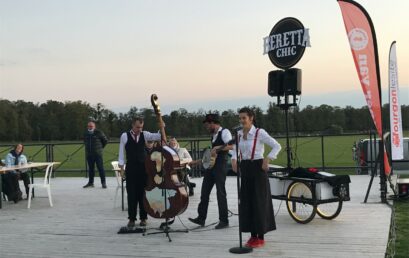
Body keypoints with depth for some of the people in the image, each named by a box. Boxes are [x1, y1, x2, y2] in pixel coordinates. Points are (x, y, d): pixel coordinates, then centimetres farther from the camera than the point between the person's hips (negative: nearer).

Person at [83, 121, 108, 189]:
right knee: (91, 168, 11)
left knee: (100, 168, -4)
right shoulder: (86, 134, 8)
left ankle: (103, 182, 2)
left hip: (98, 154, -4)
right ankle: (90, 182, 19)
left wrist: (101, 147, 7)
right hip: (89, 154, 4)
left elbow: (105, 140, 3)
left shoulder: (99, 133, -5)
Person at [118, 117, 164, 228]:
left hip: (143, 167, 2)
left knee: (143, 193, 6)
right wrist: (121, 166, -4)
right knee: (131, 194, 2)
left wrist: (161, 129, -22)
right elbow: (121, 152, 2)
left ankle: (143, 218, 14)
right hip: (131, 168, -1)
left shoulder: (144, 134, 6)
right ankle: (131, 218, 10)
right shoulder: (125, 136, 2)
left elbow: (157, 136, -3)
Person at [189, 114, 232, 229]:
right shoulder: (213, 135, 18)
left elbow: (231, 146, -23)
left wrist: (217, 148, -27)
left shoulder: (224, 132, -9)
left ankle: (224, 220, 7)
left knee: (220, 193, -3)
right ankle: (201, 218, 13)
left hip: (220, 166, -9)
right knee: (204, 192, 7)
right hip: (210, 165, 9)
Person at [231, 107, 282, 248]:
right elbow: (236, 149, 20)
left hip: (257, 168, -6)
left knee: (259, 202, 0)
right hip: (244, 169, 6)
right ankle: (253, 235, 18)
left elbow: (277, 146, -12)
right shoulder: (239, 134, 6)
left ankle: (261, 237, 10)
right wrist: (234, 160, 2)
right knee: (246, 202, 7)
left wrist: (267, 160, -19)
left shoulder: (259, 132, -11)